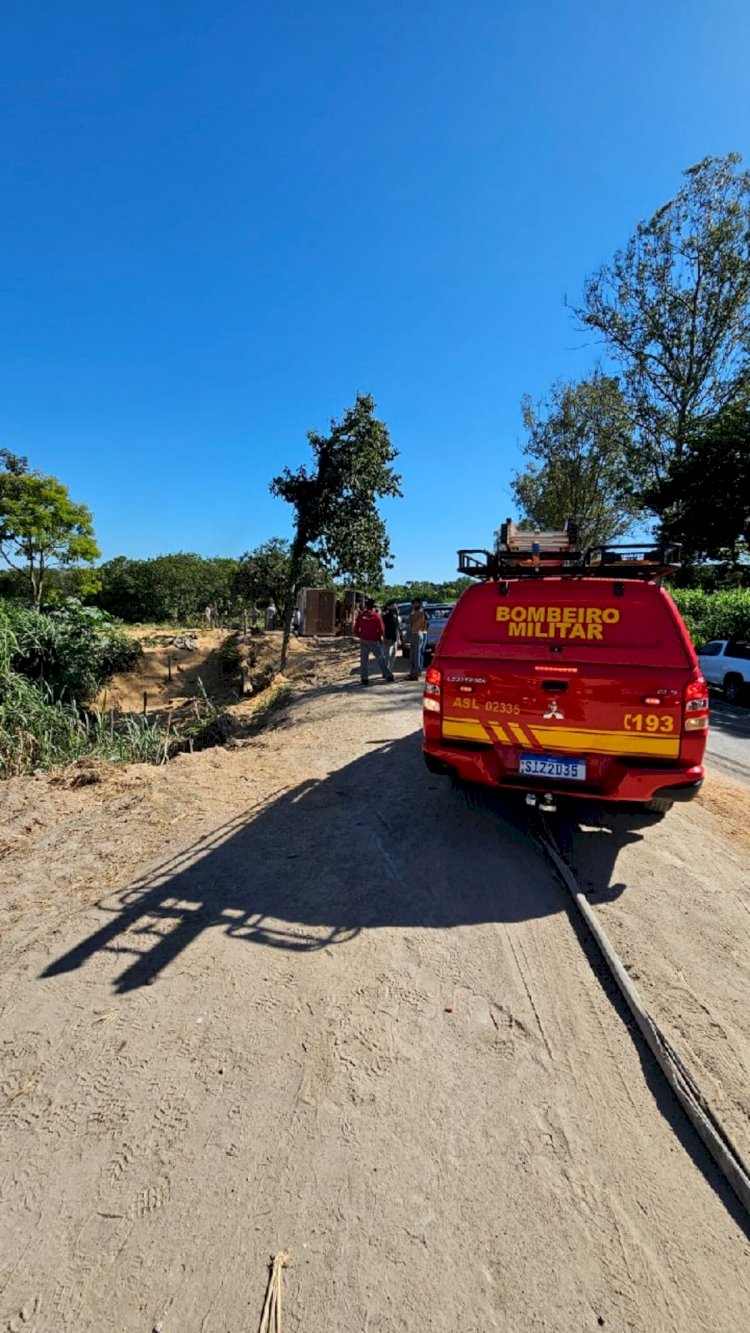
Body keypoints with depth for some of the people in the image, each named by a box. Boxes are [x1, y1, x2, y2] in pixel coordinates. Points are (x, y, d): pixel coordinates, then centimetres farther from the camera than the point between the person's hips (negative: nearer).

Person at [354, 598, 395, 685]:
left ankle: (365, 678, 2)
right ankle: (388, 675, 13)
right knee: (380, 658, 8)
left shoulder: (361, 615, -1)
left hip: (363, 640, 1)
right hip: (374, 640, -1)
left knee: (364, 659, 5)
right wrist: (381, 637, 8)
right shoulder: (376, 615, -7)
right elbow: (381, 628, -7)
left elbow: (356, 628, 2)